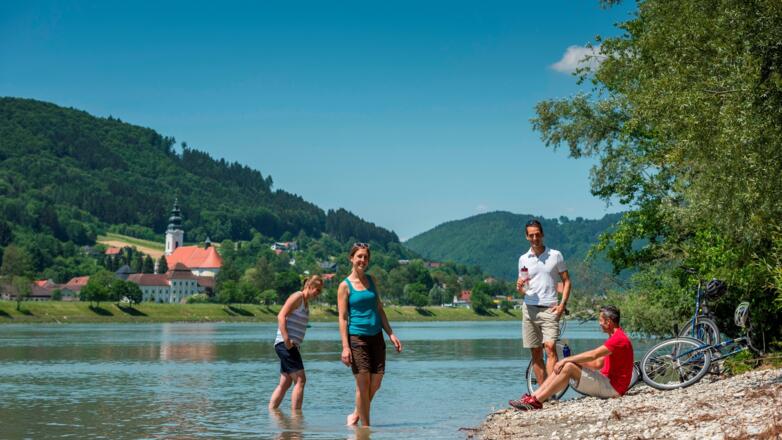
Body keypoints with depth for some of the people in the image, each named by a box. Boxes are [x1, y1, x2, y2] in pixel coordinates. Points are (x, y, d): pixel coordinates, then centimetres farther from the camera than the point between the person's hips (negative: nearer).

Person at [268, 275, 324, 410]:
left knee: (285, 383, 11)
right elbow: (281, 316, -17)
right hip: (285, 344, -10)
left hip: (291, 346, 10)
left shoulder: (306, 302, 21)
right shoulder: (297, 297, -8)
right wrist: (286, 339, -24)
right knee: (300, 380, -12)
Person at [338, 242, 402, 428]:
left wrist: (391, 334, 9)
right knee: (363, 383, -6)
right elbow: (343, 318, -6)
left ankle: (356, 414, 24)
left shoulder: (371, 280, 12)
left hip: (376, 336, 5)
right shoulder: (345, 286, -3)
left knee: (376, 383, 4)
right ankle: (365, 425, 3)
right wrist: (345, 347, -13)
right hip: (357, 337, -5)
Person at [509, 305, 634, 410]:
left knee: (568, 367, -22)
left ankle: (536, 401, -21)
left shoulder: (619, 338, -16)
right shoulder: (614, 337, 19)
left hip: (613, 388, -10)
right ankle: (532, 397, -8)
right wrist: (572, 361, 6)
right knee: (562, 367, 0)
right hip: (607, 383, 10)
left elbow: (593, 355, -25)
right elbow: (598, 363, 18)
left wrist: (566, 360, -19)